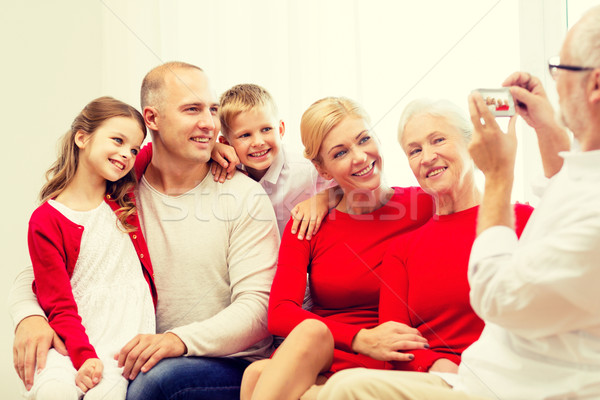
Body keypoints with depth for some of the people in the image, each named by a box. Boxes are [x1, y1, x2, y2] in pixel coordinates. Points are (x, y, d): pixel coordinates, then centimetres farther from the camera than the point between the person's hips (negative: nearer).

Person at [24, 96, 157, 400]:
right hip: (73, 338, -2)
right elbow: (58, 303, -6)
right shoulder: (46, 220, -2)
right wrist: (83, 356, -20)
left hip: (129, 338, 2)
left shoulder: (124, 199, 12)